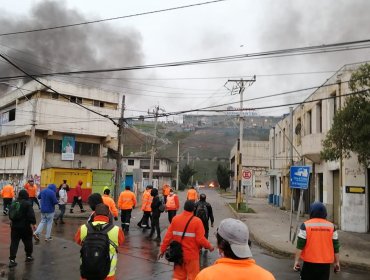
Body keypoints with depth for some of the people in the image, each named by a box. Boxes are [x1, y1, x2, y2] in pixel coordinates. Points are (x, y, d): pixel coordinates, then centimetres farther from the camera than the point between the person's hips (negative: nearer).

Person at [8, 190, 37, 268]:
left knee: (14, 243, 6)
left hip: (15, 226, 5)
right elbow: (31, 215, -20)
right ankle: (28, 256, 25)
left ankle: (12, 259, -1)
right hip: (25, 226, -5)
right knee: (28, 241, 13)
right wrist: (33, 223, -14)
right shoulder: (27, 203, -13)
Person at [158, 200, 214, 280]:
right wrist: (209, 246, 1)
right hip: (192, 255, -3)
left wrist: (162, 249, 6)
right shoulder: (197, 221, -15)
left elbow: (168, 236, -4)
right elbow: (200, 239, -17)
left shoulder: (175, 219, -5)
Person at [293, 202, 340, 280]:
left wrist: (296, 260, -4)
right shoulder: (331, 226, 0)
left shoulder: (306, 225, -8)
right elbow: (336, 247, 3)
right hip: (325, 263, 3)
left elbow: (300, 245, -10)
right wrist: (337, 262, 13)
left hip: (309, 262, -2)